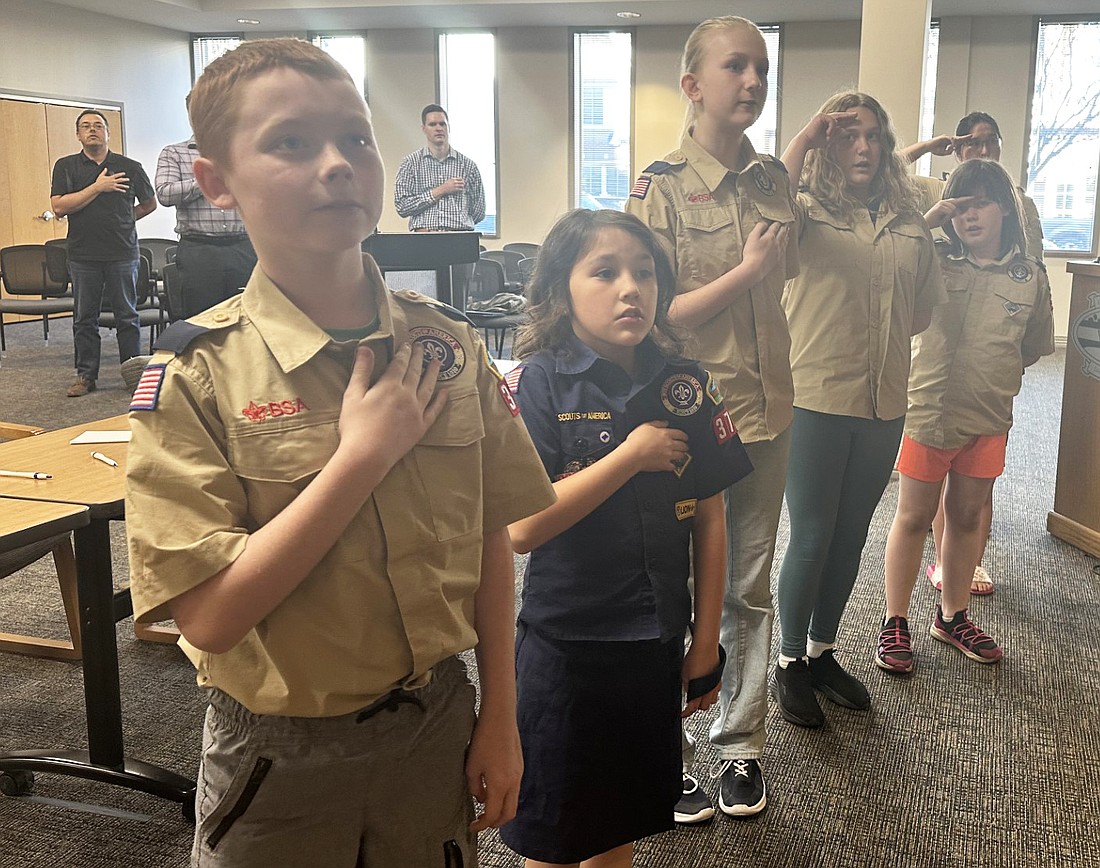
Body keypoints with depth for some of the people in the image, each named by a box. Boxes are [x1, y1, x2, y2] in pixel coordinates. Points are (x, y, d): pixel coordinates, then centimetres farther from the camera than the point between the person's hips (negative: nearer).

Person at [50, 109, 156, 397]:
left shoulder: (129, 167, 6)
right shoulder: (66, 166, 6)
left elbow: (150, 203, 19)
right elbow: (59, 206, -6)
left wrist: (123, 220, 13)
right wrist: (97, 188, -10)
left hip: (122, 253, 0)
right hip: (83, 256, 1)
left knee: (127, 316, 2)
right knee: (85, 318, 5)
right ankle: (86, 376, 13)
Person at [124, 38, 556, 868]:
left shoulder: (449, 347, -6)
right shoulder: (196, 376, -16)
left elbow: (491, 537, 1)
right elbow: (209, 616, -21)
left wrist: (500, 717, 3)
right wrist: (363, 455, -25)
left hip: (438, 725, 3)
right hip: (282, 756, -3)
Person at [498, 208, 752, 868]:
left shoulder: (687, 387, -2)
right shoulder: (537, 383, -12)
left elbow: (709, 518, 3)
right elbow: (524, 528, -21)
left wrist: (706, 641, 4)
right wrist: (633, 454, -20)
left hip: (658, 642, 4)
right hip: (566, 645, -3)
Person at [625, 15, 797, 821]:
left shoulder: (775, 178, 6)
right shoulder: (660, 188, -11)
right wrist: (745, 271, -17)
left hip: (767, 416, 6)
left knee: (752, 587, 14)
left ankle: (742, 745, 30)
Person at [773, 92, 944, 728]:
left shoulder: (911, 221, 10)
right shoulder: (809, 209, -4)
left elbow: (927, 303, 19)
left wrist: (878, 340, 9)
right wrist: (807, 136, -28)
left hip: (885, 403, 5)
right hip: (817, 396, -5)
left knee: (852, 535, 15)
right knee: (812, 537, 2)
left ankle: (823, 651, 32)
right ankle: (791, 662, 20)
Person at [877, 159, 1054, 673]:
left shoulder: (1030, 276, 1)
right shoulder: (933, 260, -7)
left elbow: (1033, 347, 12)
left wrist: (994, 374, 3)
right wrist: (928, 221, -20)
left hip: (989, 418, 3)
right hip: (929, 411, -3)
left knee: (967, 516, 15)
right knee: (914, 516, 7)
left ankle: (952, 616, 33)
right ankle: (895, 623, 18)